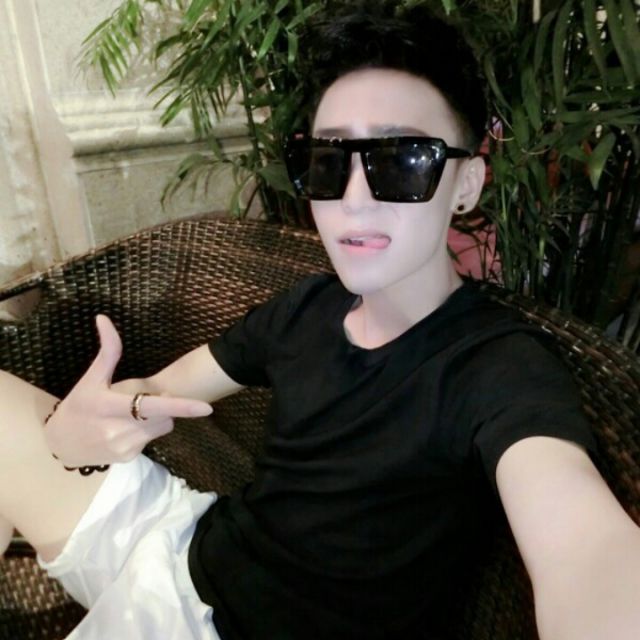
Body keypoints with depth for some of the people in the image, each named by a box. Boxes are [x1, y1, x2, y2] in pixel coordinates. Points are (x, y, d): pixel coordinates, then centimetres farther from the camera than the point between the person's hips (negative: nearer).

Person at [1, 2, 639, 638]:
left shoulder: (501, 366, -23)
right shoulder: (304, 307, -5)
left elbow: (586, 542, -41)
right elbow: (160, 390, 1)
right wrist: (77, 428, -21)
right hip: (184, 553, 5)